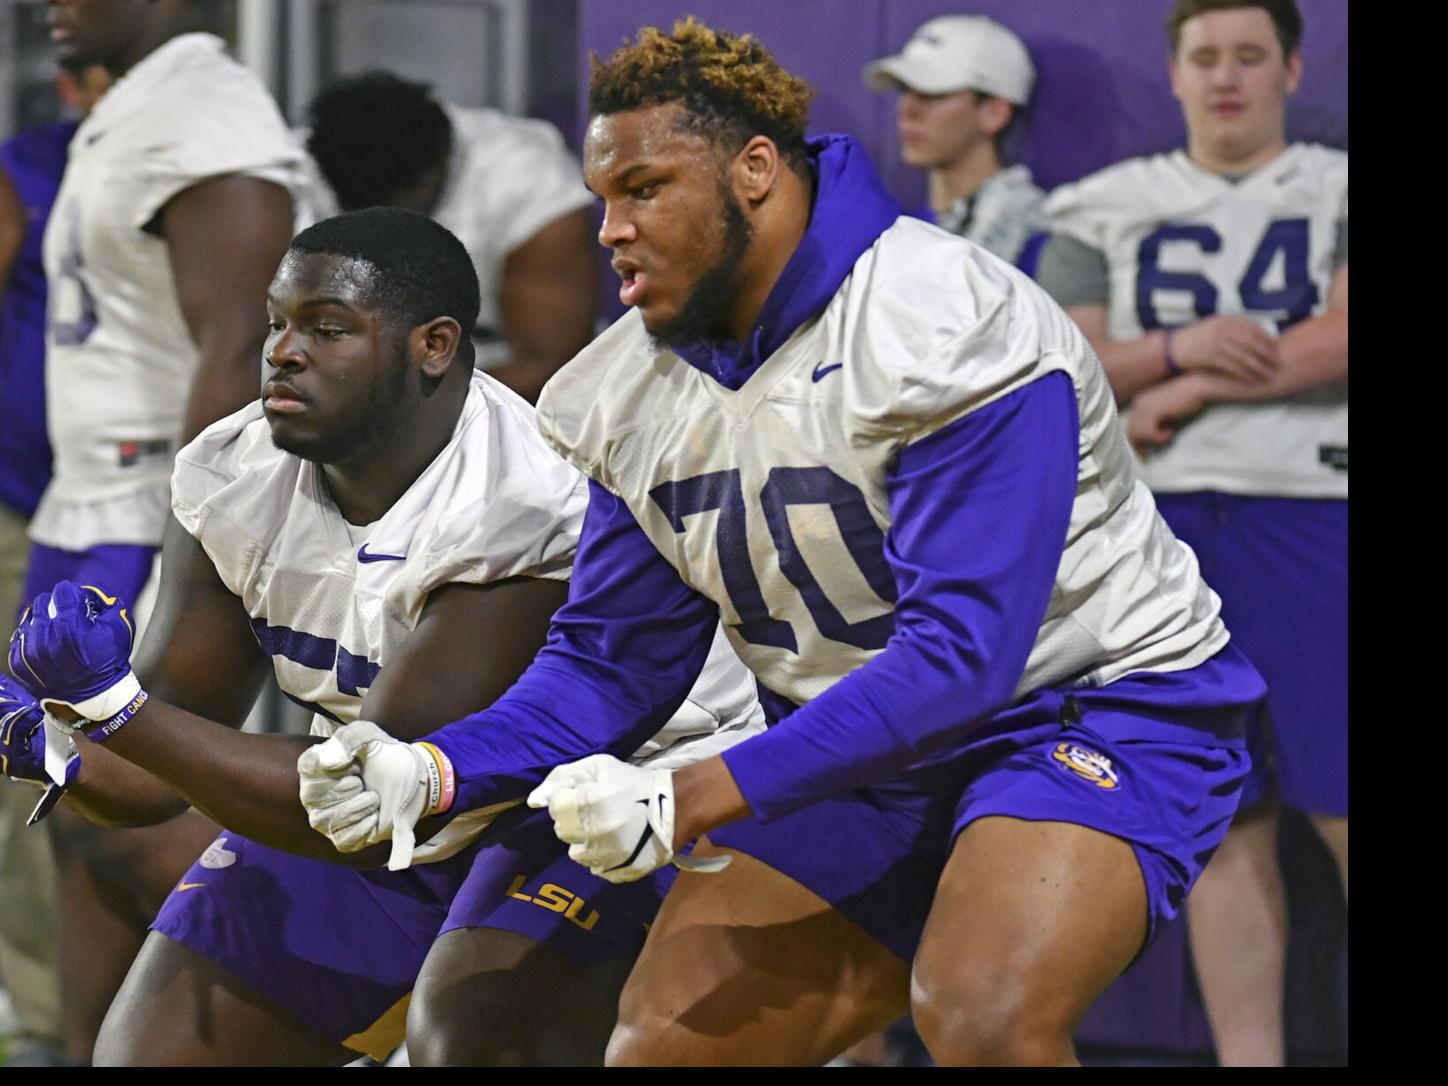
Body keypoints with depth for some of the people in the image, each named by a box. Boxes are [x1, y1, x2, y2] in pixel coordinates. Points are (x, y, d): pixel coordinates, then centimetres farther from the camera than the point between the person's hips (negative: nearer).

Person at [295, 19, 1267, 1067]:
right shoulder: (637, 392, 2)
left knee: (981, 1014, -34)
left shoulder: (948, 328, -23)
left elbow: (961, 651, -29)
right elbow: (609, 656, 7)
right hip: (859, 747, 7)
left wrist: (698, 800, -35)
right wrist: (430, 773, -13)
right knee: (663, 1042, -6)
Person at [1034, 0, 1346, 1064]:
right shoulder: (1107, 209, 14)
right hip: (1163, 526, 3)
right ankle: (1248, 1056, 6)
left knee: (1341, 803, -10)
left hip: (1307, 510, -3)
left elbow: (1337, 344, -8)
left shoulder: (1334, 191, 6)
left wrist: (1186, 392, -7)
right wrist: (1180, 349, -12)